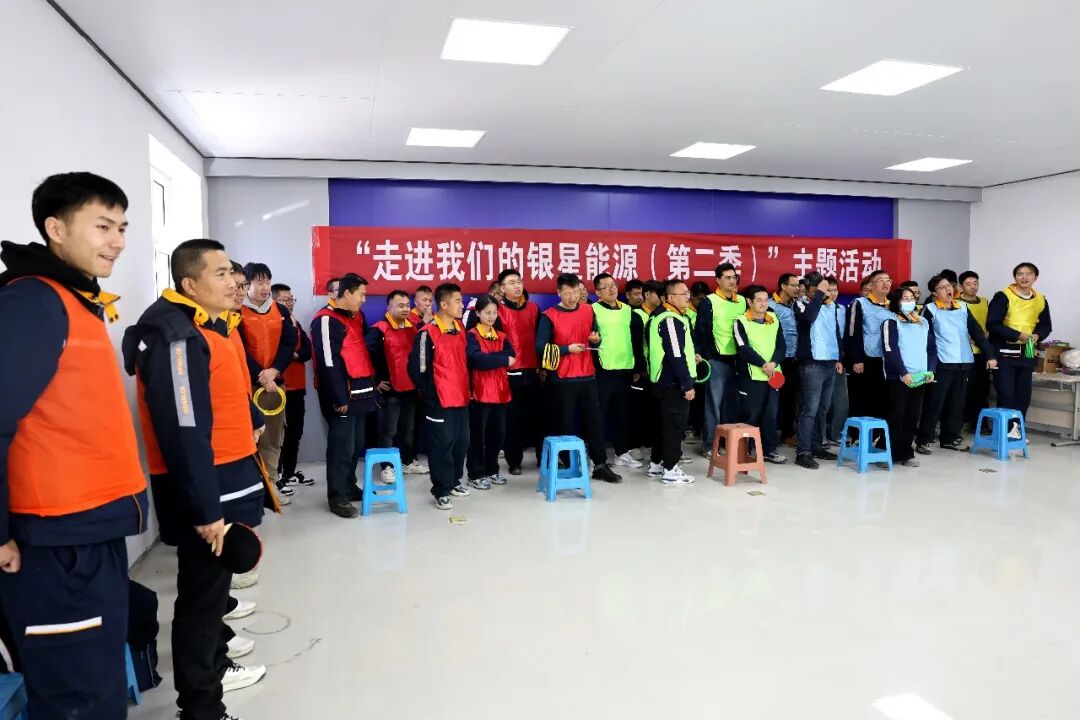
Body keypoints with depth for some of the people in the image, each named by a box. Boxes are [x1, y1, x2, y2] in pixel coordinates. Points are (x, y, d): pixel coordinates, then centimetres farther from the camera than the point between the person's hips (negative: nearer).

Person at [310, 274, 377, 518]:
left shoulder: (355, 317, 17)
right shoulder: (326, 320, -13)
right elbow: (328, 363, -19)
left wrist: (372, 383, 17)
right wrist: (339, 397, -20)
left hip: (359, 393, 9)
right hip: (342, 397, -9)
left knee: (357, 444, 15)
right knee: (342, 446, -4)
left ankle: (349, 487, 28)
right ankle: (337, 497, 5)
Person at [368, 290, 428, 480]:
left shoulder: (412, 328, 10)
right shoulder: (379, 330, -12)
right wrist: (377, 380, -14)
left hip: (411, 388, 7)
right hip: (390, 389, -7)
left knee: (409, 428, 16)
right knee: (388, 430, 0)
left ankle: (408, 461, 28)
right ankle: (387, 467, 8)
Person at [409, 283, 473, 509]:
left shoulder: (461, 328, 9)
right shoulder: (428, 333, -14)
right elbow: (417, 368, -13)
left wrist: (467, 388, 12)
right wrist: (430, 395, -9)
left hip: (461, 398, 7)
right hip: (439, 401, -7)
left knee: (461, 442, 14)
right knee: (442, 445, -1)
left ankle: (454, 481, 32)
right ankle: (441, 491, 10)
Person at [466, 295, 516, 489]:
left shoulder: (501, 336, 13)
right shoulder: (472, 336, -5)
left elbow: (511, 355, -4)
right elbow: (477, 359, -23)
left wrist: (490, 358, -16)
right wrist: (502, 359, -15)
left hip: (500, 392, 6)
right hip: (480, 392, -6)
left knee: (497, 433, 13)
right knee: (478, 435, 1)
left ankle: (492, 470, 26)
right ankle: (476, 474, 10)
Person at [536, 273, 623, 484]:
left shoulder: (588, 311, 8)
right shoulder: (549, 316, -7)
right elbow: (541, 348, -11)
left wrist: (596, 339, -6)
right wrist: (567, 349, -18)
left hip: (587, 376, 4)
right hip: (562, 379, -4)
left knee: (593, 421, 9)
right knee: (564, 423, 3)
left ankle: (600, 465, 18)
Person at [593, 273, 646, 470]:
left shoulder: (628, 311, 12)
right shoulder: (593, 311, -4)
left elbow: (637, 342, 15)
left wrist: (638, 368, 14)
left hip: (625, 370, 5)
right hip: (602, 371, -5)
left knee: (622, 414, 13)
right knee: (599, 414, 0)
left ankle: (622, 453, 24)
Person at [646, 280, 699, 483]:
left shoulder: (663, 316, 14)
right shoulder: (670, 320, -19)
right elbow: (675, 356, -23)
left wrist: (690, 356, 17)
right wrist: (688, 384, -21)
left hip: (665, 379, 11)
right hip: (674, 382, -11)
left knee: (665, 422, 17)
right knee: (675, 424, -3)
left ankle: (656, 463, 25)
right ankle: (670, 470, 4)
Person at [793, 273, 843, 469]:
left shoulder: (831, 306, 15)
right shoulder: (802, 304, -4)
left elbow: (837, 333, 22)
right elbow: (809, 317, -28)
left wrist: (839, 359, 16)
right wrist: (819, 294, -18)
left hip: (831, 363, 7)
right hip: (813, 363, -7)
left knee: (823, 408, 11)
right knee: (810, 409, -10)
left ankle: (817, 446, 20)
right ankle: (803, 452, -8)